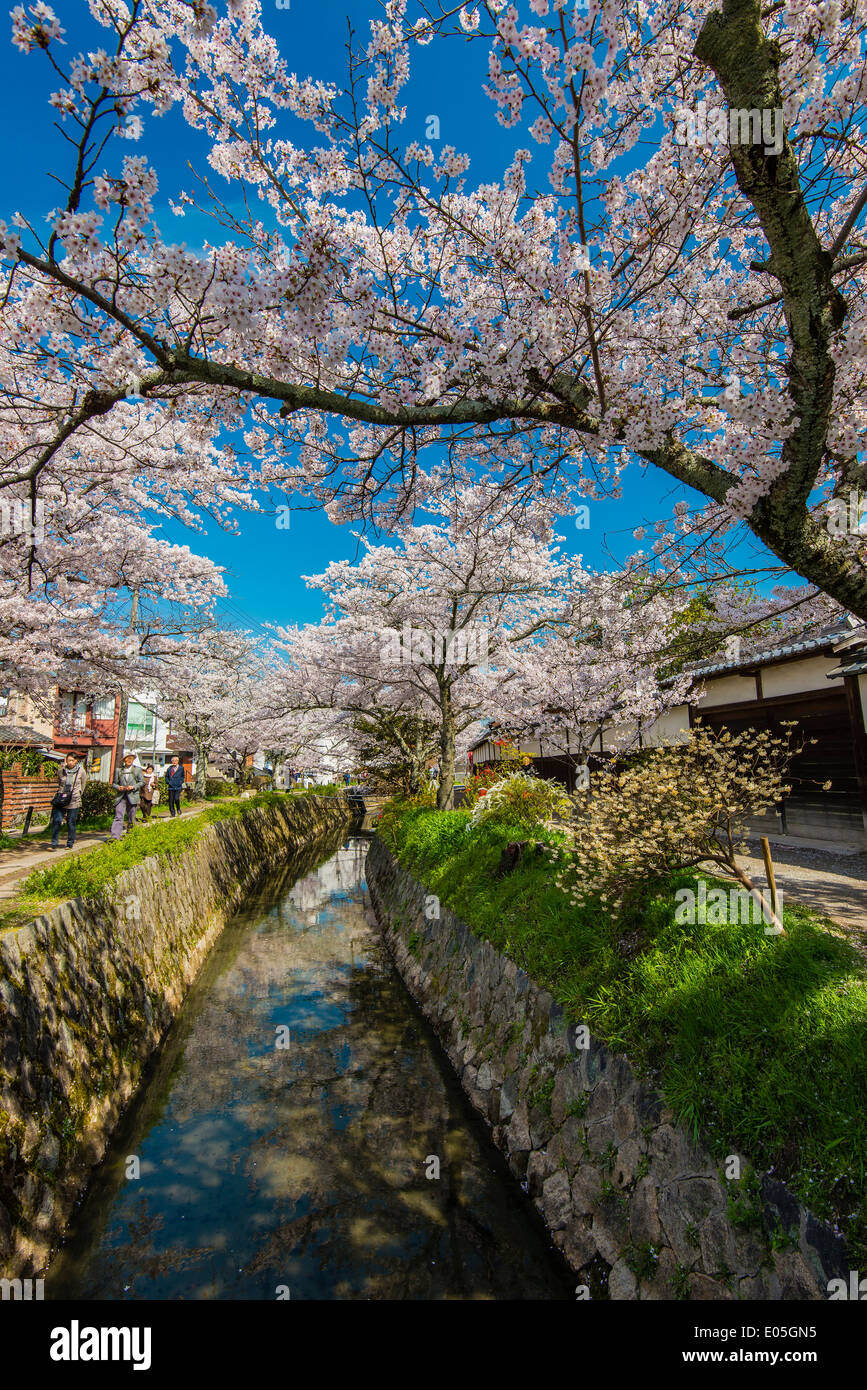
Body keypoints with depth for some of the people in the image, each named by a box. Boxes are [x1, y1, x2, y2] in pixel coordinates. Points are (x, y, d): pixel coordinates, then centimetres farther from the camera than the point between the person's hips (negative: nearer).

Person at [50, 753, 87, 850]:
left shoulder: (81, 771, -1)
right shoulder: (61, 771, 3)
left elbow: (83, 785, 11)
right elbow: (59, 783, 20)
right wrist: (61, 792, 15)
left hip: (74, 802, -1)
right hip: (60, 801, 2)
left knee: (71, 823, 5)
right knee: (56, 821, -6)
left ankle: (70, 844, 17)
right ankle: (54, 844, 3)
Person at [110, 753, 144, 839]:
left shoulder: (137, 770, 11)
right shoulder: (119, 771, 14)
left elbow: (142, 782, 8)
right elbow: (114, 783, 15)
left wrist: (133, 787, -8)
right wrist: (118, 787, -6)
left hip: (132, 797, 0)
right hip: (121, 796, 0)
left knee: (131, 818, 4)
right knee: (118, 817, -10)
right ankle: (115, 836, -15)